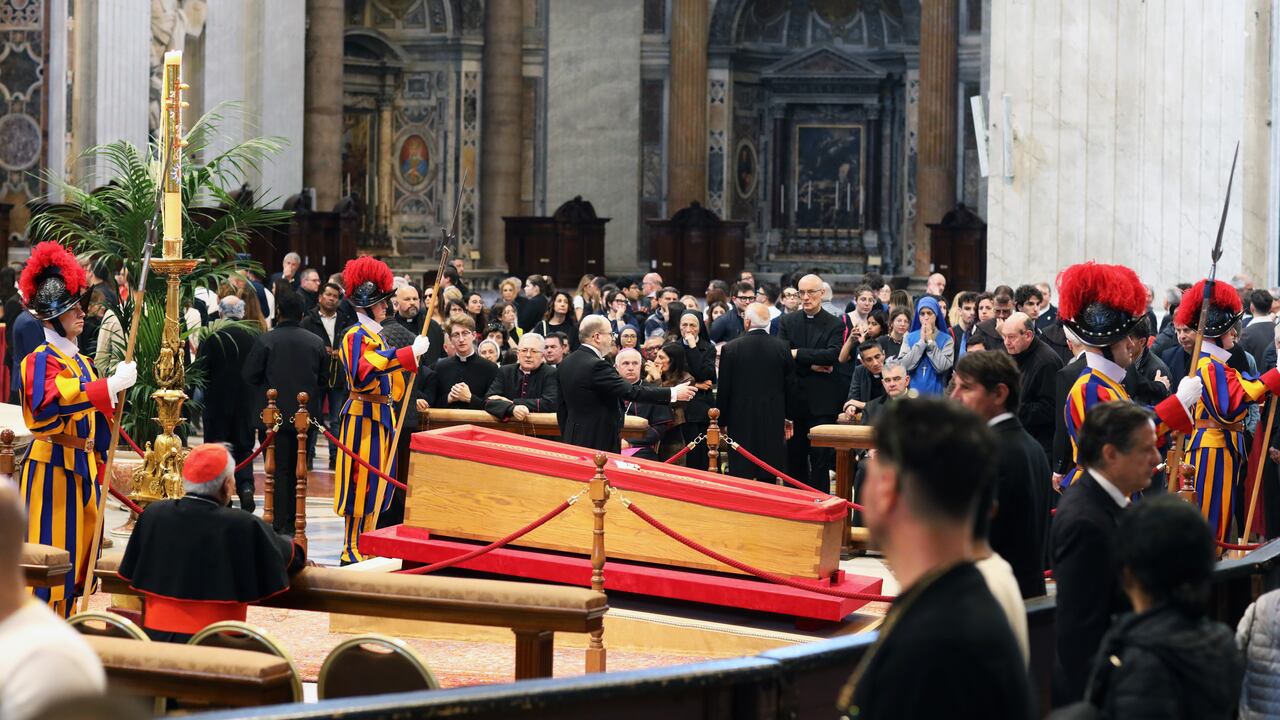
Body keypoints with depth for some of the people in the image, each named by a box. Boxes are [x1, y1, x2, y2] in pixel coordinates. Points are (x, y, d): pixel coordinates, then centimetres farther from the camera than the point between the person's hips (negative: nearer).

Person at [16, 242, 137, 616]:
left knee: (79, 552, 12)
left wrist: (99, 462, 20)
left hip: (82, 464, 9)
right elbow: (52, 402, -34)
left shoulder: (81, 362, 14)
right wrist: (110, 386, -36)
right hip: (51, 467, -9)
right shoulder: (41, 361, -13)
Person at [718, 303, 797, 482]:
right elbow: (791, 386, 5)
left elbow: (724, 389, -3)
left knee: (740, 475, 1)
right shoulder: (782, 347, -2)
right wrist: (789, 416, 17)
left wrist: (722, 421, 7)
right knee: (768, 479, 6)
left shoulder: (730, 348, -7)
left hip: (741, 420, -2)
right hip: (773, 420, 2)